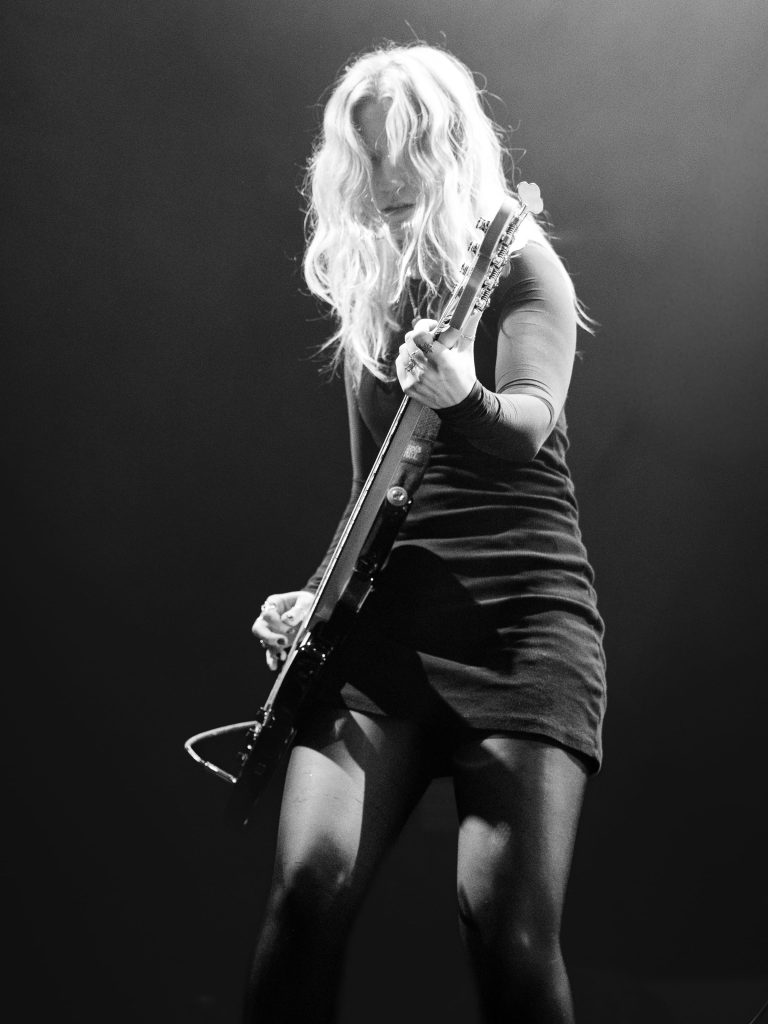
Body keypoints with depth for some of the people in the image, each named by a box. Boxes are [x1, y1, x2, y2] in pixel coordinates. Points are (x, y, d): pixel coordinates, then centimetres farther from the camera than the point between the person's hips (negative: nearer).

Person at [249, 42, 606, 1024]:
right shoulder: (366, 291, 21)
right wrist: (317, 594, 14)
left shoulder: (517, 263, 5)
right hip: (383, 612, 5)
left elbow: (530, 426, -14)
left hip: (518, 607, -4)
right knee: (306, 891, -15)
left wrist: (463, 397, -36)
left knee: (509, 933, -17)